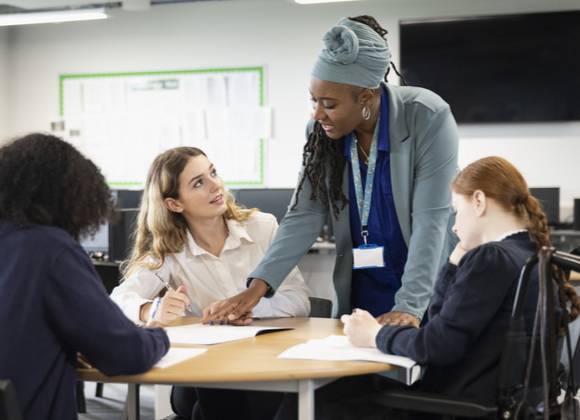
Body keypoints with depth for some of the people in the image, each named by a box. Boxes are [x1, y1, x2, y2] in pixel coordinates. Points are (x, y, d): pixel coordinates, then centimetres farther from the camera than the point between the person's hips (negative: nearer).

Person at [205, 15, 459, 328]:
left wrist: (409, 306, -29)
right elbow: (305, 215, -5)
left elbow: (430, 219, -21)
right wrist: (258, 285, -16)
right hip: (359, 293, 4)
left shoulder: (427, 118, -18)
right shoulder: (321, 132, -5)